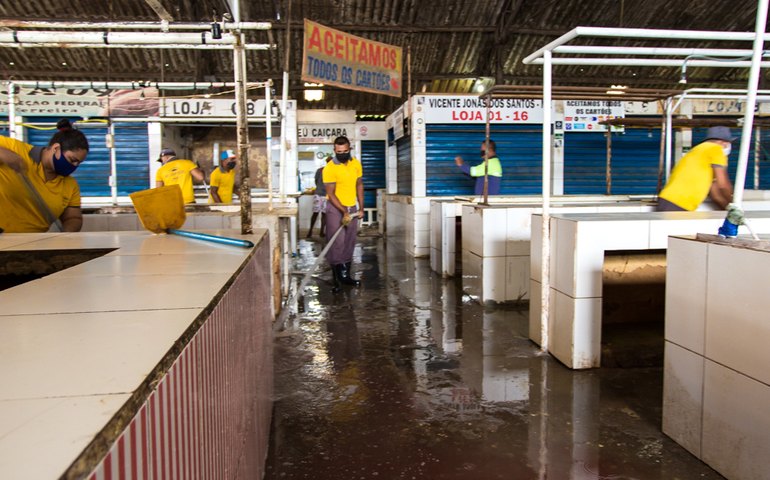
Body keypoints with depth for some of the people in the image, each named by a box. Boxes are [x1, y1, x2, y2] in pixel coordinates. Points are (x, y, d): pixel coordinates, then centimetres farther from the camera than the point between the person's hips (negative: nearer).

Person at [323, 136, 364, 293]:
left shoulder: (356, 164, 2)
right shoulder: (329, 168, -15)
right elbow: (331, 194, -15)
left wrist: (361, 208, 6)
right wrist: (344, 212, -21)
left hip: (352, 207, 5)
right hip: (335, 208, -5)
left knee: (349, 243, 8)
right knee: (336, 243, -8)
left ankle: (346, 275, 17)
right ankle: (337, 279, -2)